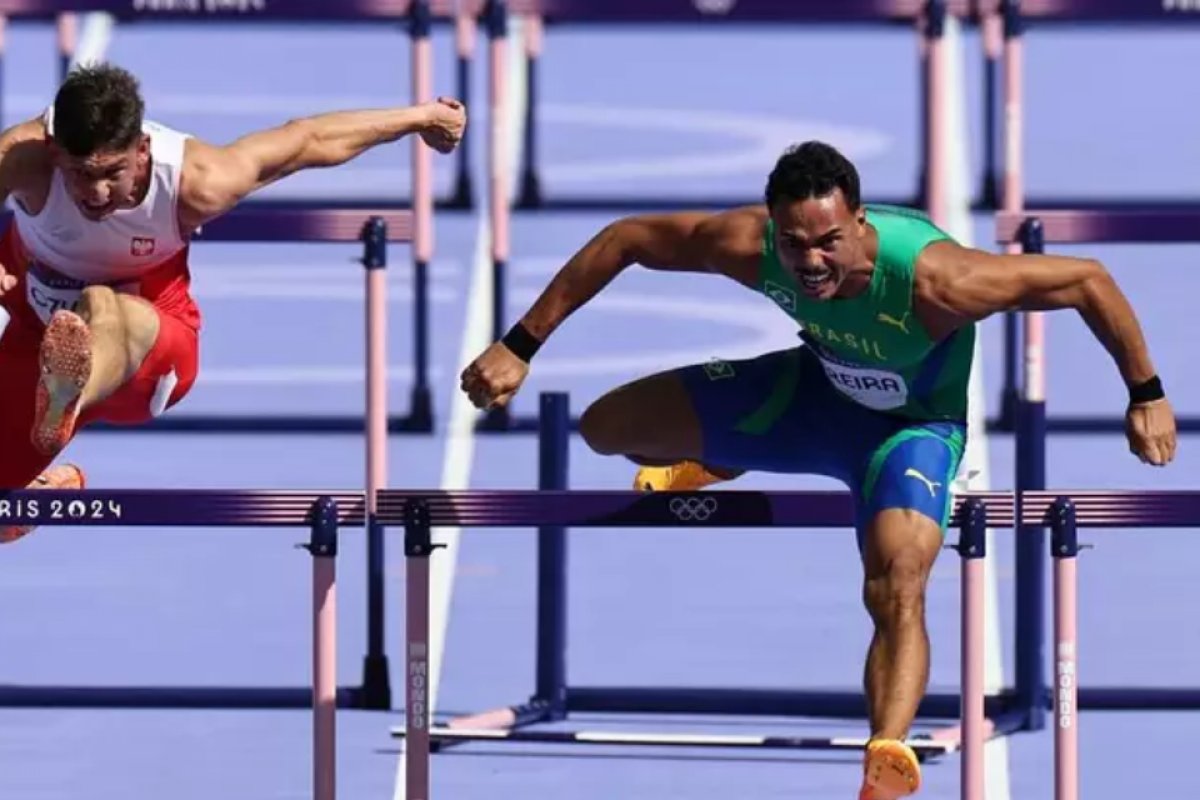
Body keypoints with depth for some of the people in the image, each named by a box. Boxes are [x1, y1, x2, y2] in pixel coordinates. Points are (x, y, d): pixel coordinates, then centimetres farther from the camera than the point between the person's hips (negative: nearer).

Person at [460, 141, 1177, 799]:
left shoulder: (934, 279, -42)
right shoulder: (751, 246, -32)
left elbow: (1088, 279, -31)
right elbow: (627, 239, -16)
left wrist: (1146, 397, -23)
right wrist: (520, 347, -16)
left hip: (914, 425, -5)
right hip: (815, 388, 5)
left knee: (898, 588, -32)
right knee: (605, 429, 9)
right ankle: (712, 466, 43)